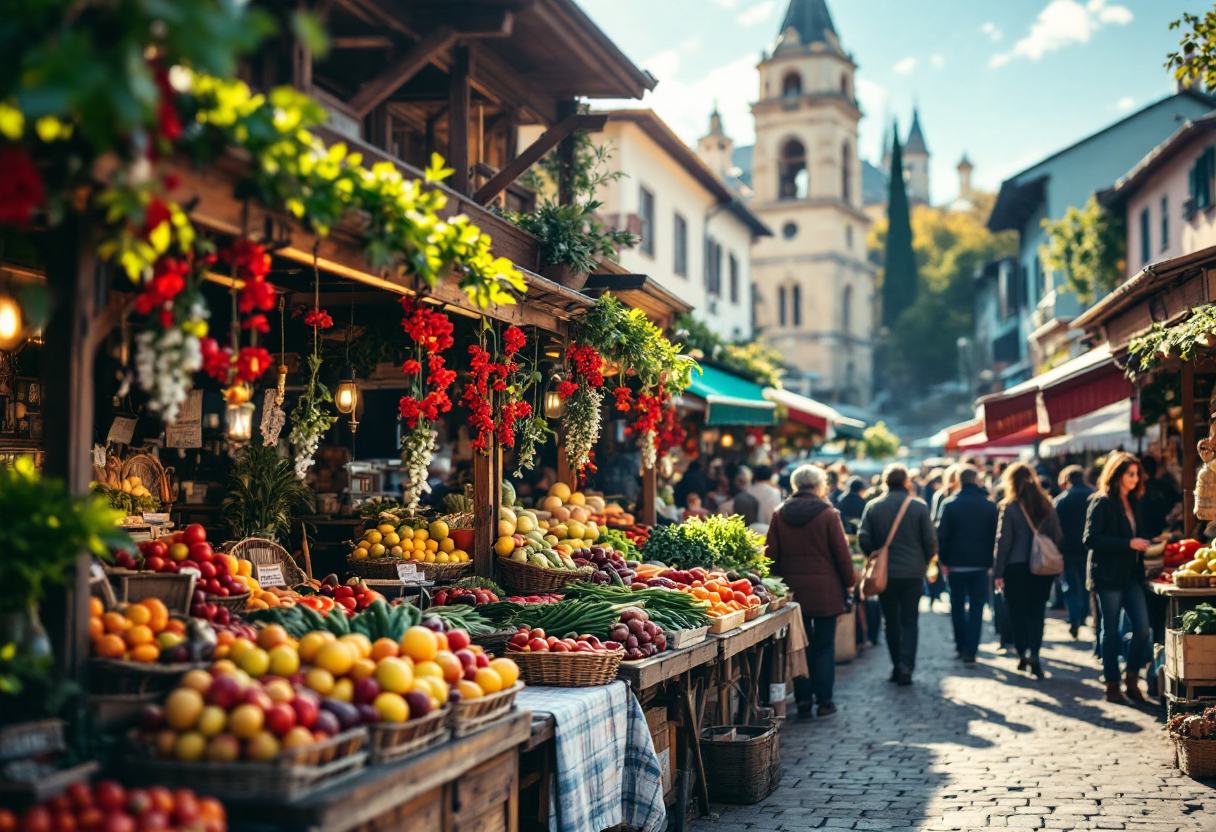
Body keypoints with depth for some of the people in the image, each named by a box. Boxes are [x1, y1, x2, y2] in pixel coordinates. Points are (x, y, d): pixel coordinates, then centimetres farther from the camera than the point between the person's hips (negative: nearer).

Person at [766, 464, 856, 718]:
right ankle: (824, 701, 6)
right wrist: (849, 582, 7)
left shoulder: (780, 515, 2)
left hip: (793, 589, 3)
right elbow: (841, 552, -5)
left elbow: (772, 554, 5)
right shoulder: (828, 514, -8)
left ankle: (802, 700, 10)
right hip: (825, 590, -3)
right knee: (824, 646, 5)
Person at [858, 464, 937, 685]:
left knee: (891, 621, 13)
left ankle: (897, 666, 14)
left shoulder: (873, 507, -3)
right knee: (909, 621, 5)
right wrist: (925, 561, 12)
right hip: (913, 572, -1)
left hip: (885, 573, 1)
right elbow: (931, 540, -5)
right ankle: (906, 665, -11)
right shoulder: (919, 507, -6)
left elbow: (863, 539, -7)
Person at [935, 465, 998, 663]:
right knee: (976, 607, 3)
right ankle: (971, 650, -3)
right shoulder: (989, 505, -1)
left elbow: (942, 535, -5)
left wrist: (943, 561, 3)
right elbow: (994, 536, 0)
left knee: (957, 606, 13)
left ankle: (961, 646, 17)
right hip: (980, 565, 0)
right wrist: (990, 562, 6)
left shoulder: (948, 504, -5)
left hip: (956, 565, 0)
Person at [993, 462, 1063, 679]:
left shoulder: (1010, 507, -9)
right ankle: (1033, 652, -8)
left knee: (1018, 612, 9)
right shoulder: (1047, 505, 3)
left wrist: (998, 572, -5)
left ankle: (1023, 655, 10)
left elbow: (1003, 541, -9)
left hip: (1016, 568, -3)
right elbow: (1058, 536, 5)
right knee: (1037, 612, 8)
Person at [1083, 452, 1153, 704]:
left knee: (1142, 627, -3)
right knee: (1111, 632, 2)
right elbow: (1090, 539, -16)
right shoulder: (1102, 502, -8)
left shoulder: (1133, 502, 14)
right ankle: (1112, 685, 13)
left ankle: (1131, 678, 13)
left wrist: (1143, 544, 1)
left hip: (1131, 576, 6)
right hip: (1108, 576, -6)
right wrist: (1129, 544, -19)